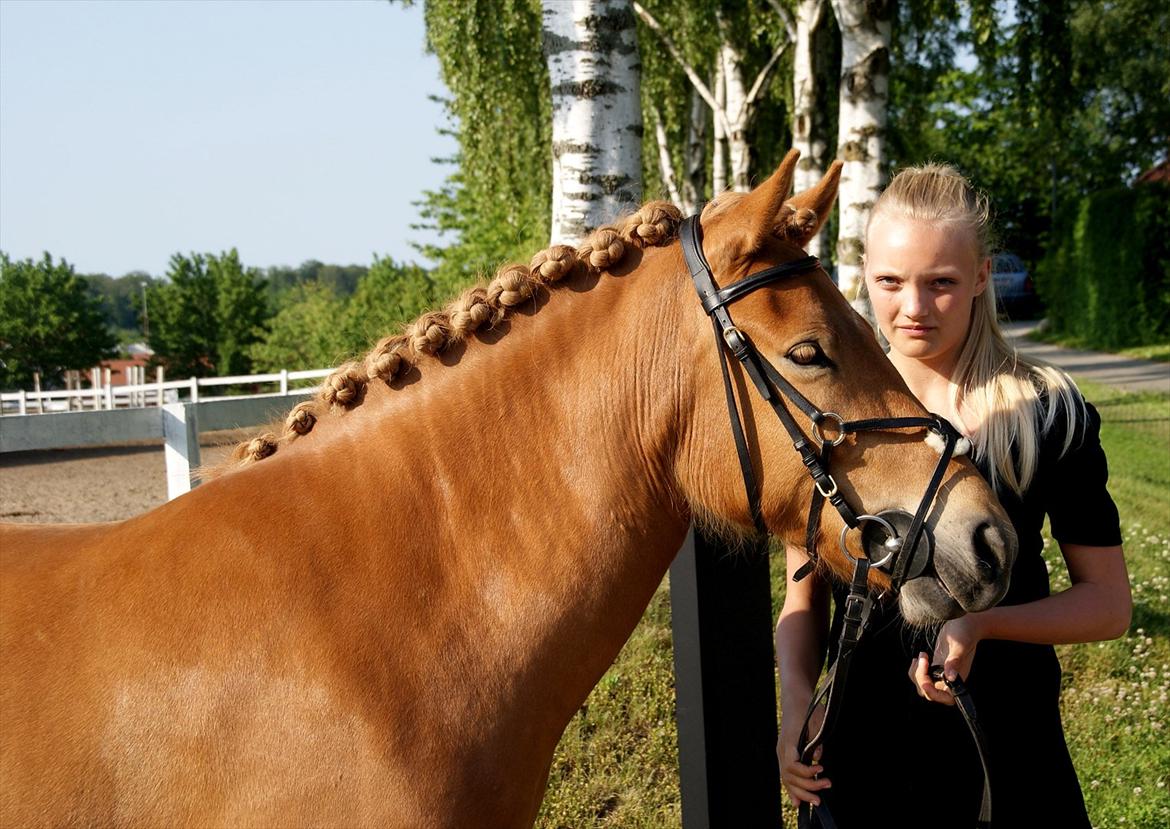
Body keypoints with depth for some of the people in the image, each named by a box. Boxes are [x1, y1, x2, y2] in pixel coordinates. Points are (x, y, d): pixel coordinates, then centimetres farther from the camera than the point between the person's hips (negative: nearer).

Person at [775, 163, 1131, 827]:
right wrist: (797, 705, -14)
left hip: (1006, 742, -2)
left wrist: (982, 623, -22)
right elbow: (805, 596, 4)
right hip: (856, 743, 2)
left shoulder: (1047, 411, -8)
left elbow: (1109, 603, -5)